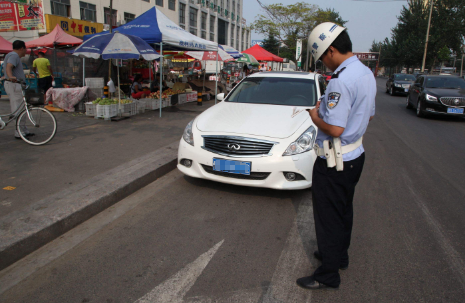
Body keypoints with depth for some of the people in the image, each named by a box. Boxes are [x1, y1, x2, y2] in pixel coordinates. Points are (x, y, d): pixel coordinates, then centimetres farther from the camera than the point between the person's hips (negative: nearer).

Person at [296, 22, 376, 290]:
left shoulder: (341, 81, -25)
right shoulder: (367, 74, 6)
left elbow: (335, 129, -29)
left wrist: (315, 117, -10)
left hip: (334, 162, -10)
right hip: (355, 155, 10)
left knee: (328, 218, 4)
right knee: (344, 211, 23)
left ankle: (328, 275, 18)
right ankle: (340, 255, 42)